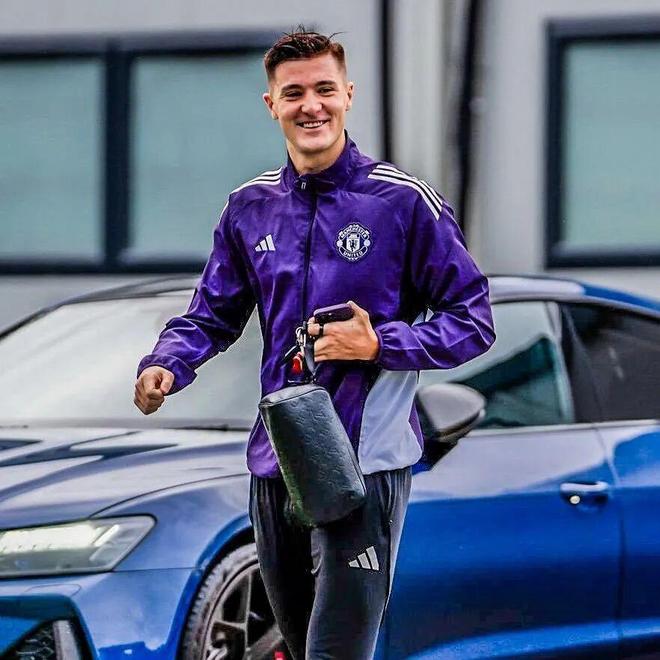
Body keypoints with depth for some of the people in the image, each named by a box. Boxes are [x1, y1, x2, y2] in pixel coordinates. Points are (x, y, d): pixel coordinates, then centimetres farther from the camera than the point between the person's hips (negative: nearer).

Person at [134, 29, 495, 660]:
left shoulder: (403, 201, -5)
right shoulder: (251, 207, 10)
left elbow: (472, 322, -3)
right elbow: (211, 316, 16)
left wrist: (378, 346, -17)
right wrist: (165, 366, -5)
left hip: (364, 463, -6)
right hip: (274, 465, 6)